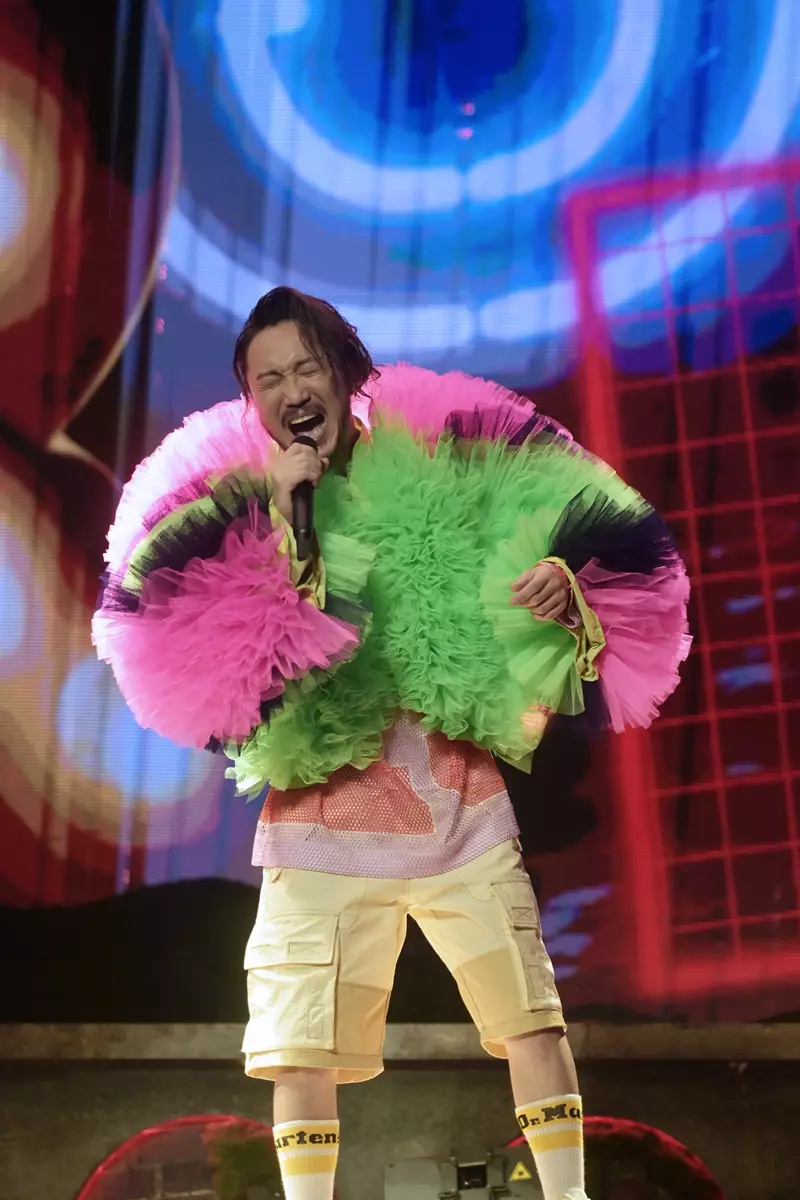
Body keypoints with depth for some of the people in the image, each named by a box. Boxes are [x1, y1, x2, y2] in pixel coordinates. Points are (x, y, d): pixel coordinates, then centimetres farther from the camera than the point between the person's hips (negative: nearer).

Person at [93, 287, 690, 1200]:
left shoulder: (439, 473, 3)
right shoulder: (226, 511, 1)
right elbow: (227, 651, -15)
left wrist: (564, 591, -14)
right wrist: (282, 516, -18)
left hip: (466, 816, 1)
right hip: (324, 830, -1)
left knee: (531, 1015, 5)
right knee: (302, 1046, 1)